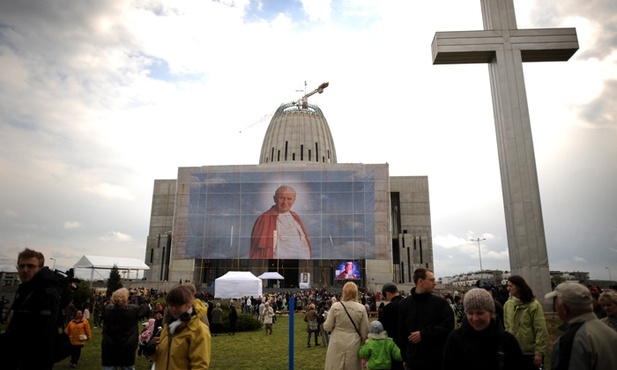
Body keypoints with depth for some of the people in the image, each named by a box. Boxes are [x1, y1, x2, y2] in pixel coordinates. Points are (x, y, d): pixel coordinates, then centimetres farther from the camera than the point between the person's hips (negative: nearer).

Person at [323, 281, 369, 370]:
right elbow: (364, 331, -1)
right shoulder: (361, 308, -8)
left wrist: (327, 318, 16)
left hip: (337, 345, 0)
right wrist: (362, 343, 15)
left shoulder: (335, 306, -10)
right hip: (353, 345, 1)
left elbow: (327, 327, -4)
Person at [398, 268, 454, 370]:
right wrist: (405, 358, 5)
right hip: (413, 360, 1)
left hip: (437, 360, 0)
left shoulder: (441, 302, -1)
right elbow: (402, 332, 5)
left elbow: (448, 326, -11)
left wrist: (423, 334, -18)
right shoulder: (405, 303, 1)